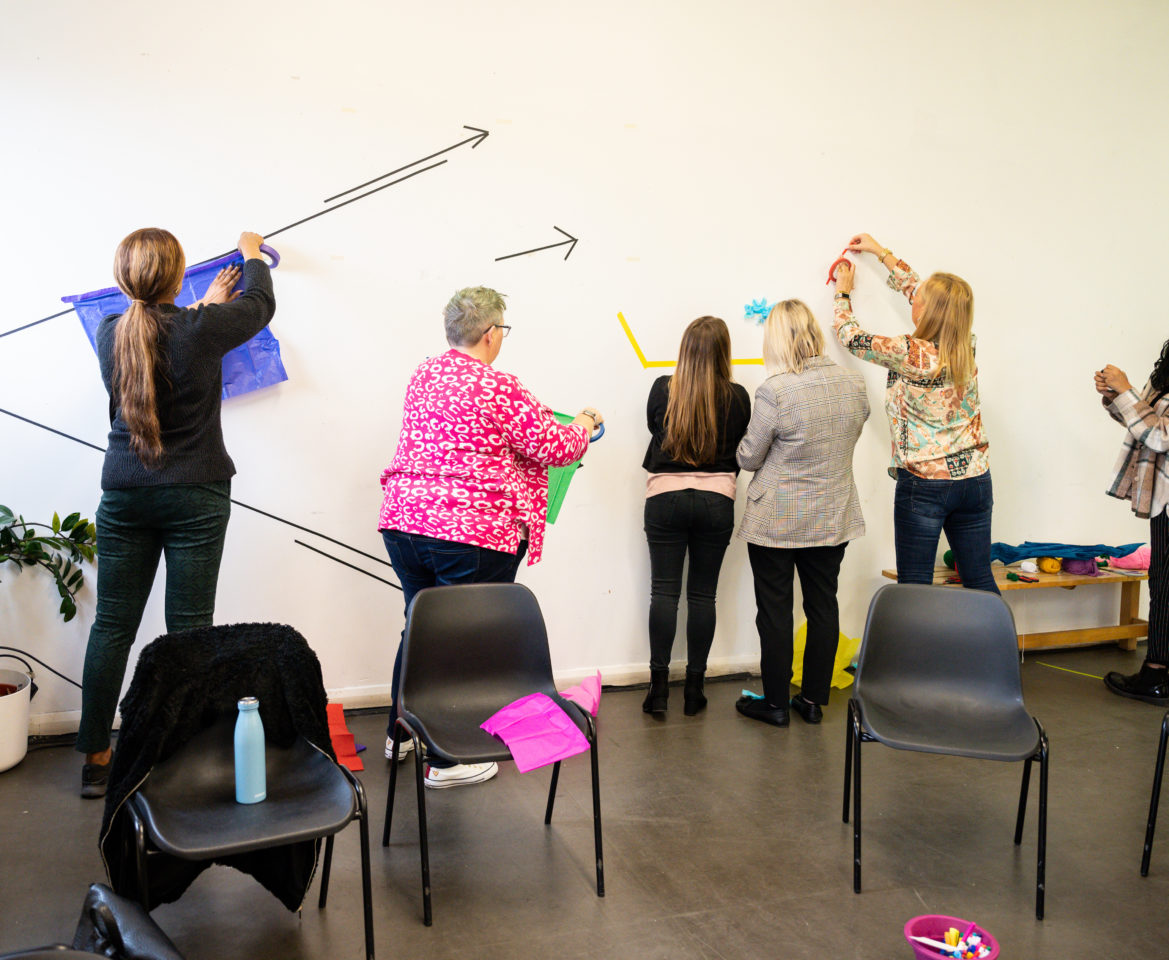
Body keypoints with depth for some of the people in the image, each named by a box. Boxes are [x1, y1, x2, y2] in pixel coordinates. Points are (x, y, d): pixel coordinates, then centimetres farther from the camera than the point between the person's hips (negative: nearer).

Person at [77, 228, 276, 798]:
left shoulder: (109, 335, 0)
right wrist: (252, 254, 27)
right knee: (189, 629, 2)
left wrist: (208, 305, 36)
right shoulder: (201, 329, -12)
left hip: (123, 497, 4)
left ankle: (95, 760, 20)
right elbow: (259, 305, 7)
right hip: (194, 497, -4)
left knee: (111, 626, 10)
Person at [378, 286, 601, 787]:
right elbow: (554, 447, -9)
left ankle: (401, 733, 35)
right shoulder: (500, 389, -13)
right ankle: (445, 759, 14)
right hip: (473, 533, -7)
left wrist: (530, 413, 34)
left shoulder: (422, 376, 10)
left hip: (403, 521, 7)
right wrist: (583, 425, 12)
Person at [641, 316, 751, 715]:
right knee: (703, 594, 7)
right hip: (716, 500, 1)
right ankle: (694, 689, 12)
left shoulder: (662, 390, -6)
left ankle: (659, 685, 3)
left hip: (665, 498, 0)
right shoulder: (737, 397, -5)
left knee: (664, 590, 4)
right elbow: (742, 451, 6)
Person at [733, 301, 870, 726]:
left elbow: (748, 457, -12)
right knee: (823, 605, 14)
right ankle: (814, 699, 25)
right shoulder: (854, 383, -3)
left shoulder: (775, 390, -21)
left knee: (775, 610, 7)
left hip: (777, 520, -5)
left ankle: (775, 703, 18)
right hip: (833, 518, 5)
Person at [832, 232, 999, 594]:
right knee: (981, 583, 13)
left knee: (914, 589, 3)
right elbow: (916, 287, 16)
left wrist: (842, 293, 17)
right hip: (974, 479, 6)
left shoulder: (910, 354, -17)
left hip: (924, 485, -6)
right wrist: (881, 252, 27)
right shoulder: (967, 347, 2)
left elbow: (850, 336, -2)